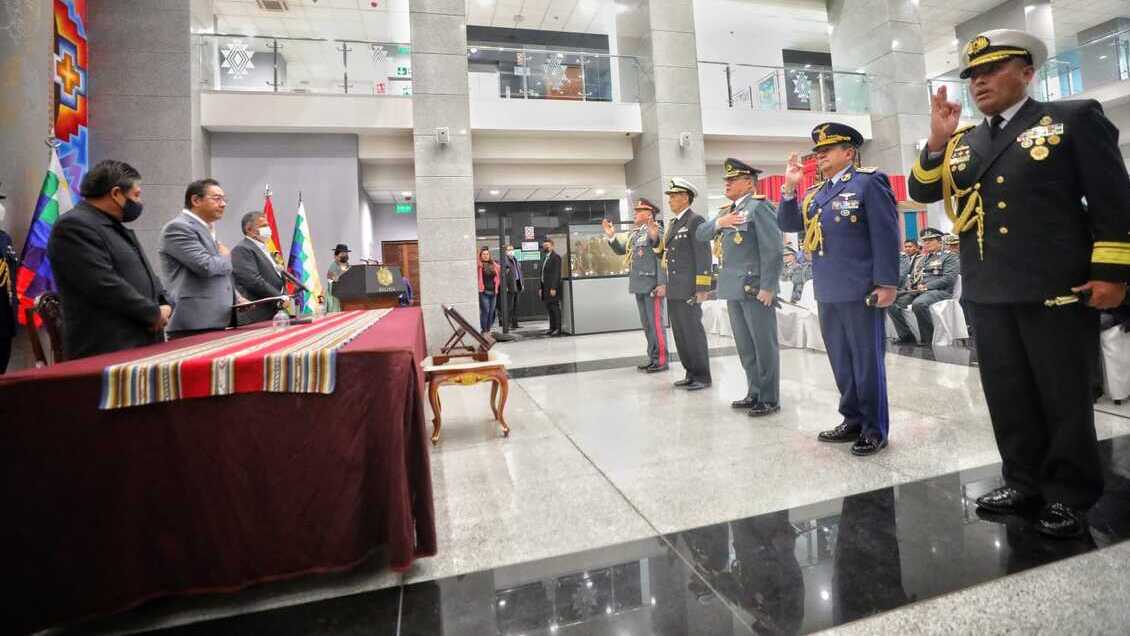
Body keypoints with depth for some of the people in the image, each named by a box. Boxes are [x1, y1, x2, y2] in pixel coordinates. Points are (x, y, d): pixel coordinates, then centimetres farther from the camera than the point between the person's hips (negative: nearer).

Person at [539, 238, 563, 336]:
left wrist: (553, 288, -20)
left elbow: (557, 274, -15)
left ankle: (558, 329, -2)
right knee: (549, 309, 10)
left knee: (555, 308, -6)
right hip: (545, 288, 8)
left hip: (553, 288, -8)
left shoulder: (556, 257, -7)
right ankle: (552, 328, 15)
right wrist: (540, 287, 14)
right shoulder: (545, 258, 20)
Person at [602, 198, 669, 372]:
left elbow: (661, 248, -19)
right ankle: (653, 358, 21)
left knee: (656, 322, -5)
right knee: (647, 324, 13)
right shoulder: (633, 233, 16)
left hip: (653, 283, -8)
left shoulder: (655, 229, -8)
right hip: (639, 284, 9)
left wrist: (654, 236, -37)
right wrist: (611, 236, 8)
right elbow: (621, 250, 18)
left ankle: (662, 360, 2)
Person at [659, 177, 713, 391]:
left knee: (693, 331, -3)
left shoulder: (695, 221, -8)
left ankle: (702, 376, 9)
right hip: (674, 291, 9)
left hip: (688, 290, -9)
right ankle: (691, 373, 23)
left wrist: (702, 289, -17)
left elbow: (704, 257, -13)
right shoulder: (673, 224, 18)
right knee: (680, 333, 12)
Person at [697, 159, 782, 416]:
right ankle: (754, 393, 25)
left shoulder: (759, 207, -8)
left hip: (755, 288, -8)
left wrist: (767, 287, -19)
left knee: (764, 346, 1)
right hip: (734, 289, 8)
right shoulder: (729, 211, 17)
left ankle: (769, 398, 11)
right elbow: (700, 234, 13)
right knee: (745, 346, 14)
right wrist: (718, 222, -6)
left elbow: (774, 251, -15)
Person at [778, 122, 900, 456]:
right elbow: (788, 224, 13)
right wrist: (790, 187, 1)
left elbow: (886, 235, -9)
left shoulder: (868, 182, -4)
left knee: (867, 361, 2)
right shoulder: (815, 193, 16)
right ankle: (853, 420, 27)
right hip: (828, 292, 7)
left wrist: (887, 283, -15)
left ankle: (875, 429, 15)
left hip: (860, 291, -7)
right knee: (841, 362, 14)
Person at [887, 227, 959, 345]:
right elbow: (911, 277, 27)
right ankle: (906, 334, -9)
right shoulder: (920, 260, 27)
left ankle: (928, 338, -20)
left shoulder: (948, 257, 7)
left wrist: (926, 286, -16)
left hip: (939, 291, -6)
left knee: (918, 303, -39)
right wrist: (910, 286, 2)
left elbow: (949, 278, -8)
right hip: (915, 291, 6)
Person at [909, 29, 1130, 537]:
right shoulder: (961, 142, 15)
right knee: (1008, 396, 12)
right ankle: (1025, 482, 26)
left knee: (1064, 396, 6)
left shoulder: (1074, 118, 3)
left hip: (1057, 286, -4)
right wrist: (937, 141, -6)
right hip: (989, 293, 4)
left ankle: (1069, 495, 21)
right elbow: (921, 191, 8)